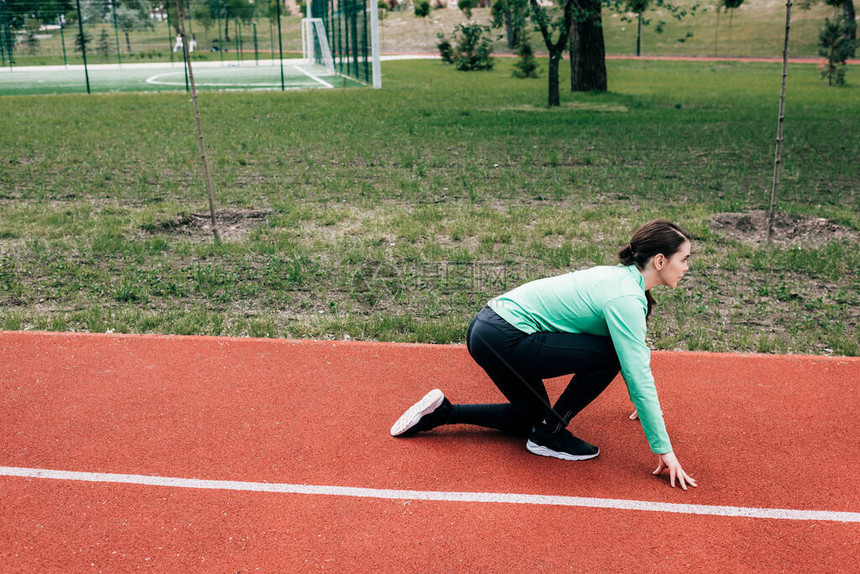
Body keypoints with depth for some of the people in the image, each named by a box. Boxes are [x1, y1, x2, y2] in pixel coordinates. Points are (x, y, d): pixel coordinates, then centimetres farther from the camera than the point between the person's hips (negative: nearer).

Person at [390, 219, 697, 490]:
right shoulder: (625, 299, -15)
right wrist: (664, 450, -11)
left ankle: (442, 412, 16)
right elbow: (639, 376, -17)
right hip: (502, 340, -10)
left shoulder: (621, 276, 13)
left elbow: (637, 352, 29)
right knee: (610, 355, -9)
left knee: (530, 419, 22)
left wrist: (643, 403, 39)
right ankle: (549, 435, 2)